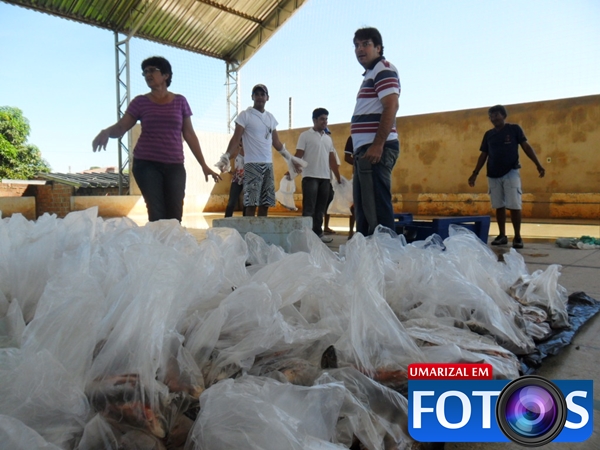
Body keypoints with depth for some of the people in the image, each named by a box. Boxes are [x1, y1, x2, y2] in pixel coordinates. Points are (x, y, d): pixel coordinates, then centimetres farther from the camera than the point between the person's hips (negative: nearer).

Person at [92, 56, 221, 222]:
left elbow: (189, 134, 9)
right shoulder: (140, 102, 6)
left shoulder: (180, 101, 8)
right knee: (156, 216, -11)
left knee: (175, 217, -3)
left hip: (175, 166, 1)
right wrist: (106, 131, -25)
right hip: (146, 164, -1)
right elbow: (121, 127, -1)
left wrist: (204, 165, 6)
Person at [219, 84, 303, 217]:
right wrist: (226, 156, -20)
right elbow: (236, 139, -6)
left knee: (265, 203, 5)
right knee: (251, 203, -10)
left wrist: (290, 159, 24)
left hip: (268, 164, 6)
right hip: (252, 164, -6)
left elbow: (276, 142, 22)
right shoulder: (245, 115, -1)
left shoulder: (270, 117, 16)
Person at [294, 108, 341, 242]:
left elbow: (332, 160, 18)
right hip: (310, 176, -5)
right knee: (309, 208, -6)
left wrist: (338, 177, 15)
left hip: (325, 177, 5)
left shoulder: (328, 138, 17)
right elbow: (298, 156, -6)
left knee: (321, 208, 7)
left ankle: (318, 232, 13)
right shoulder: (305, 135, 1)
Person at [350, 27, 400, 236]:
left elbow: (391, 106, -18)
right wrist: (361, 151, 18)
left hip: (375, 149, -10)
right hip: (365, 149, 10)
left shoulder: (383, 69, -4)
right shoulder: (371, 74, 25)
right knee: (364, 207, 13)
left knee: (376, 206, -12)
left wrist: (377, 145, -25)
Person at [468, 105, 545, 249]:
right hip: (493, 175, 4)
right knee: (499, 206, 6)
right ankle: (502, 235, 14)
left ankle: (517, 237, 3)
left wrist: (538, 165, -9)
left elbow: (526, 147, -1)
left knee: (514, 206, -6)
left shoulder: (514, 129, 1)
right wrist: (475, 173, 8)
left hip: (511, 172, -4)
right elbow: (483, 155, 14)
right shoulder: (488, 134, 10)